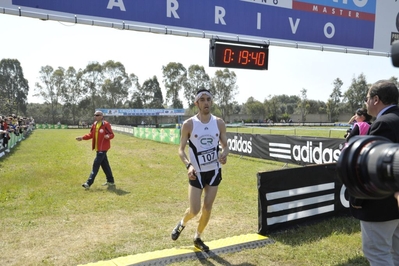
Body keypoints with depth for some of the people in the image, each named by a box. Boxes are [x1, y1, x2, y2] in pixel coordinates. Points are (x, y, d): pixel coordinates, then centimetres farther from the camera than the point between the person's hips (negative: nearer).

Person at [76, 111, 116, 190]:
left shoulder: (106, 124, -12)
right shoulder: (94, 124, 11)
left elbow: (112, 134, -13)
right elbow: (91, 134, 16)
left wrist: (108, 136, -34)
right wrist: (82, 138, 7)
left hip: (103, 148, -8)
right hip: (98, 148, 8)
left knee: (96, 165, -9)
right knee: (105, 165, 14)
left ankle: (89, 183, -7)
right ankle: (110, 181, 24)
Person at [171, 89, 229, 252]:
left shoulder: (219, 123, -2)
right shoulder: (189, 124, -9)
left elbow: (225, 146, 5)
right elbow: (181, 149, -4)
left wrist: (224, 154, -18)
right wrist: (188, 165, -22)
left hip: (214, 171, 3)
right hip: (197, 173, -3)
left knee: (207, 208, 10)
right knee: (194, 210, -2)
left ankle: (197, 238, 32)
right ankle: (182, 223, 33)